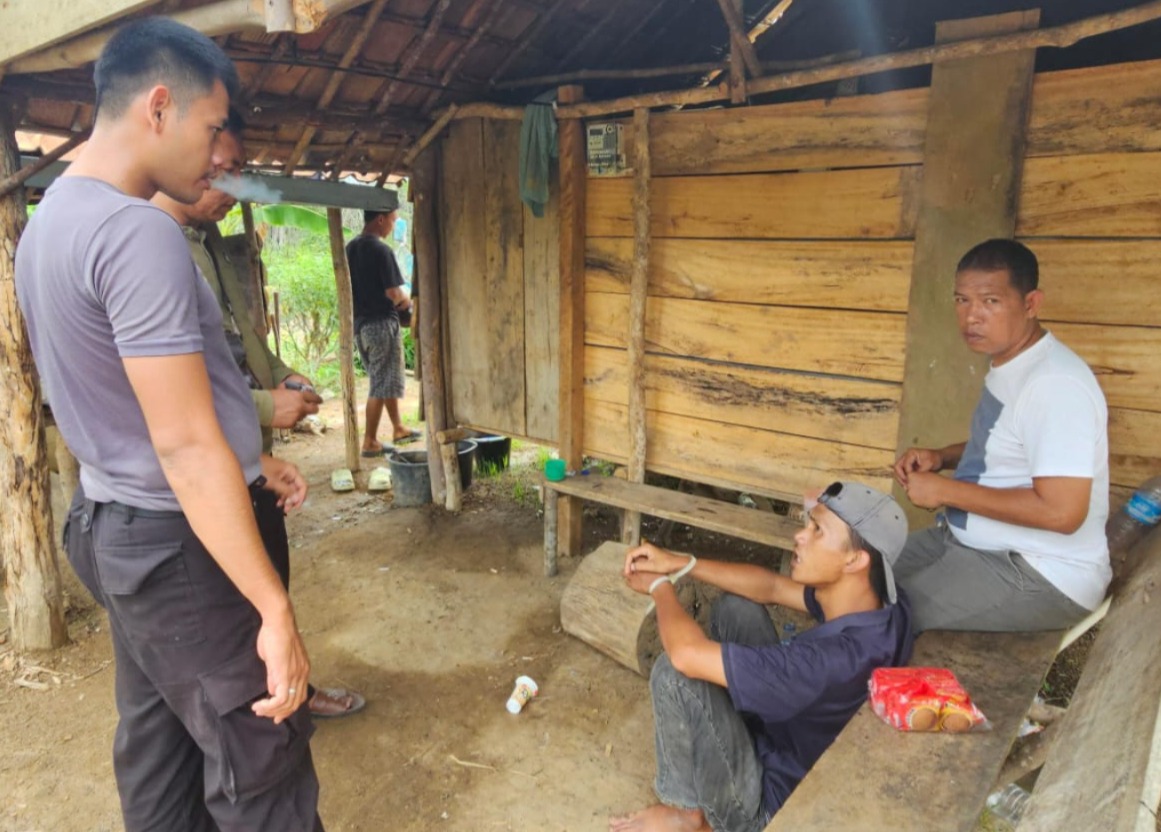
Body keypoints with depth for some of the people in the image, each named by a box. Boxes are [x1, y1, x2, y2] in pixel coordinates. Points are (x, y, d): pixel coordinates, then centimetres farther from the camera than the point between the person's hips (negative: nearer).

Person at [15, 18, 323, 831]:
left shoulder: (49, 219, 10)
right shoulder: (138, 232, -22)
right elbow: (186, 447, -26)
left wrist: (250, 458, 20)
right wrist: (277, 613, -23)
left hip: (117, 524, 10)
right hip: (178, 542, -10)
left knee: (158, 750, 21)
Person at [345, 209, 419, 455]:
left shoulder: (350, 248, 8)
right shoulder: (381, 250, -16)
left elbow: (349, 287, 14)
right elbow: (394, 293, -19)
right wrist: (407, 302, 1)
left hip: (359, 323, 8)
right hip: (381, 322, -8)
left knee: (383, 379, 19)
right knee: (383, 383, 0)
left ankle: (398, 428, 31)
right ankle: (370, 441, 4)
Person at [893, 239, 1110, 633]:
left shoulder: (1054, 384, -26)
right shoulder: (1008, 363, 5)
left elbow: (1061, 511, -31)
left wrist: (946, 490, -23)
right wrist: (941, 456, 4)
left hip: (1042, 575, -9)